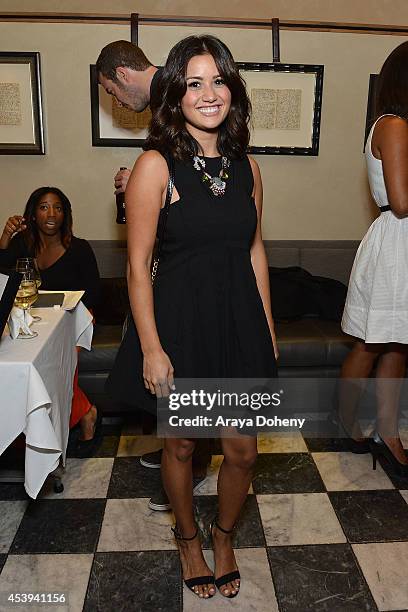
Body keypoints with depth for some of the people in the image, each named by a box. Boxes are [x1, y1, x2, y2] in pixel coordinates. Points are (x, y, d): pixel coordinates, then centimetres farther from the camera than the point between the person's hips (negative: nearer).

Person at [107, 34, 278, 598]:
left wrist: (268, 330, 9)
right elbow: (138, 265, -11)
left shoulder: (246, 166, 5)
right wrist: (151, 349, -13)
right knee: (180, 446, 16)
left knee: (242, 451, 12)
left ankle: (224, 535, 42)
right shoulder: (157, 165, -10)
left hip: (239, 320, 4)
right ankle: (188, 539, 45)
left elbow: (255, 251, 10)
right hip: (179, 321, -4)